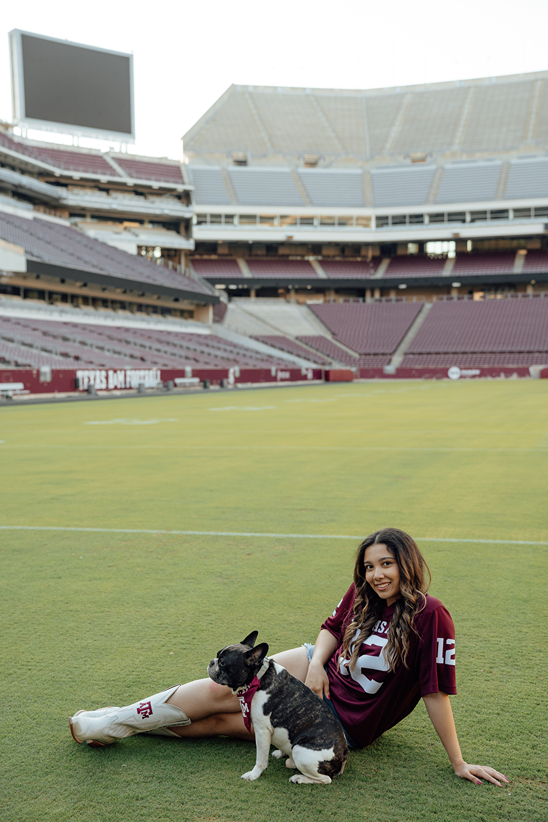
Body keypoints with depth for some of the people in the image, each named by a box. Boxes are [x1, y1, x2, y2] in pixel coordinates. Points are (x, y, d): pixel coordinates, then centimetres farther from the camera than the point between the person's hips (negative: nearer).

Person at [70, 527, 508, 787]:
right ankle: (119, 720, 10)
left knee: (224, 718, -8)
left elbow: (436, 692, -21)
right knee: (226, 686, -5)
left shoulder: (430, 617, -24)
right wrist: (317, 661, -9)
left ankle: (116, 723, 6)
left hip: (347, 721, -5)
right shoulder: (362, 595, -6)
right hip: (321, 672, 6)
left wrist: (460, 763, -17)